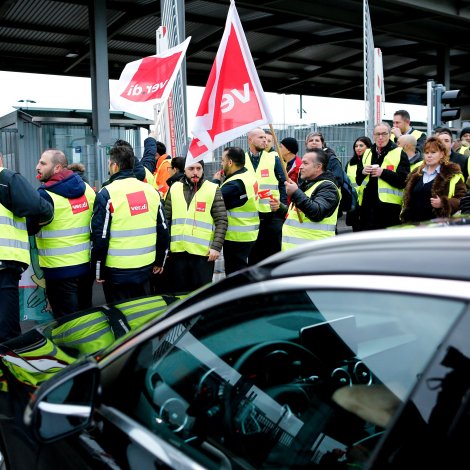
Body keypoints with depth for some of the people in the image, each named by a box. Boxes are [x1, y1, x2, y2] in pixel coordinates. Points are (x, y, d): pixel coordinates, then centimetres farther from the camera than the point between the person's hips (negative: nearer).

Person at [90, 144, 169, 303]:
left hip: (117, 272, -5)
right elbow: (163, 230, 8)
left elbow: (100, 235, -12)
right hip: (146, 268, 5)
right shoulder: (151, 190, 4)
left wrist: (98, 270, -3)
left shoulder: (107, 193, -11)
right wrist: (160, 261, 18)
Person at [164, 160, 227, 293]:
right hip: (177, 251, 3)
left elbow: (221, 221, -4)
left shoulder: (213, 190, -2)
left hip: (203, 252, -3)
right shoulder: (174, 188, 7)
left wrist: (216, 246, -13)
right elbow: (166, 219, 11)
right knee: (179, 292, 14)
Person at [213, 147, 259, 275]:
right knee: (241, 269, 21)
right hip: (249, 234, 10)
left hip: (236, 236, -10)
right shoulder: (249, 176, 10)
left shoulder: (234, 184, -22)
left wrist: (216, 182, -7)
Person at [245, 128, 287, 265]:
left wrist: (283, 207, -5)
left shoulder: (274, 158, 3)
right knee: (252, 251, 9)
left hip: (272, 213, -1)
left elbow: (283, 184, 3)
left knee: (274, 248, 5)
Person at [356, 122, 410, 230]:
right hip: (367, 204, 5)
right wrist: (363, 172, -5)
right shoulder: (367, 154, 16)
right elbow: (358, 180, 16)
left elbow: (404, 181, -9)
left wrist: (383, 173, -18)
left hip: (389, 206, -5)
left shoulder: (399, 153, 0)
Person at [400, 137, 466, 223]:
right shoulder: (416, 173, 17)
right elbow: (407, 197, 24)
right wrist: (404, 217, 12)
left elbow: (462, 199, -4)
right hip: (413, 222, 5)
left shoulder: (452, 174, 0)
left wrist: (443, 203, -20)